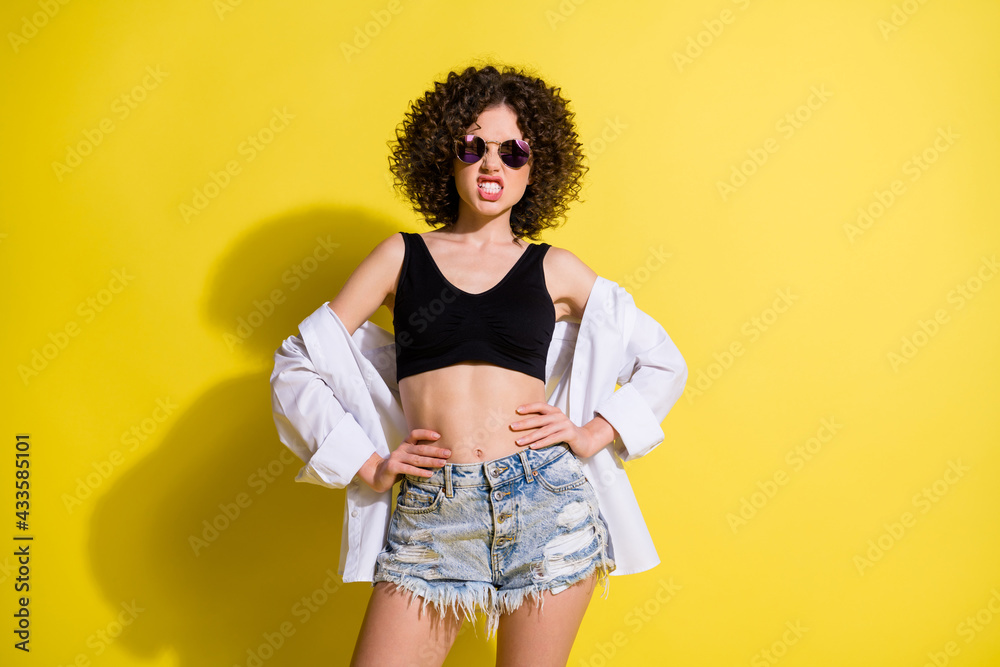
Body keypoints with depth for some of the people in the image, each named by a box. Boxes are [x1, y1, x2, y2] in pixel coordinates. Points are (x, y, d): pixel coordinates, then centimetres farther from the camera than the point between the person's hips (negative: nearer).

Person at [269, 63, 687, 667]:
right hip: (430, 515, 0)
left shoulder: (554, 270, 7)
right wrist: (367, 466, 2)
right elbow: (296, 367, 8)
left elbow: (664, 364, 15)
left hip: (545, 504, 0)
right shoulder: (403, 255, 7)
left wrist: (591, 435, 3)